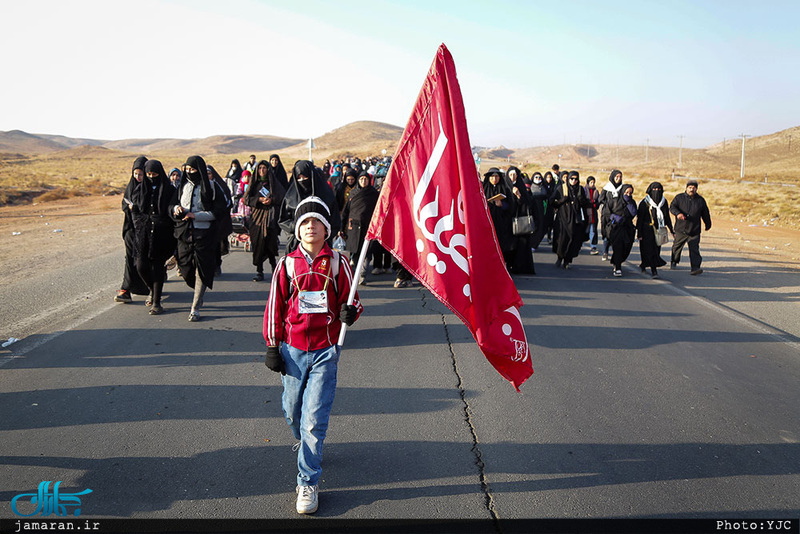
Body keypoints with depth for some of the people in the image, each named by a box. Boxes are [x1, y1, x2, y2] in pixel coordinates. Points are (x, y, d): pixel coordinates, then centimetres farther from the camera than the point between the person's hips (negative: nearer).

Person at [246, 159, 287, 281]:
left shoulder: (274, 182, 8)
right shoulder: (254, 183, 13)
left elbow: (283, 197, 2)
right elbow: (246, 199, 6)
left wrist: (272, 200, -15)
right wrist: (259, 200, -10)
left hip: (270, 216, -2)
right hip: (256, 216, 2)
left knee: (270, 242, -10)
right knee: (258, 243, -4)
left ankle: (274, 266, 8)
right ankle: (259, 271, -1)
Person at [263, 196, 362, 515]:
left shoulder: (337, 262, -1)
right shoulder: (287, 264, 2)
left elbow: (349, 299, 7)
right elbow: (275, 306, 6)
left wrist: (349, 311, -16)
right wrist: (272, 347, 6)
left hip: (325, 351, -2)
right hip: (293, 350, 2)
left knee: (314, 419, -6)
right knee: (292, 411, 15)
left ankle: (308, 483, 6)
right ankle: (305, 444, 48)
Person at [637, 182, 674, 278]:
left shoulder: (663, 201, 6)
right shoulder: (644, 202, -7)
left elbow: (667, 217, 14)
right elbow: (639, 219, -7)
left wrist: (671, 231, 11)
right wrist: (639, 233, -11)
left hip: (658, 230, 5)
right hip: (647, 230, -5)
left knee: (656, 250, 7)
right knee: (650, 250, -10)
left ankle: (644, 265, 29)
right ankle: (653, 270, -8)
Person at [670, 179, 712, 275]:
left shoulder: (701, 200, 9)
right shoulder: (679, 198, 3)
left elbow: (705, 214, 19)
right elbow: (672, 207, -10)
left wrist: (708, 224, 26)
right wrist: (678, 213, -31)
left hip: (694, 231, 0)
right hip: (680, 230, 0)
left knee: (694, 249, -10)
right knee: (677, 247, 14)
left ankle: (695, 267, -16)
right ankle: (674, 262, 37)